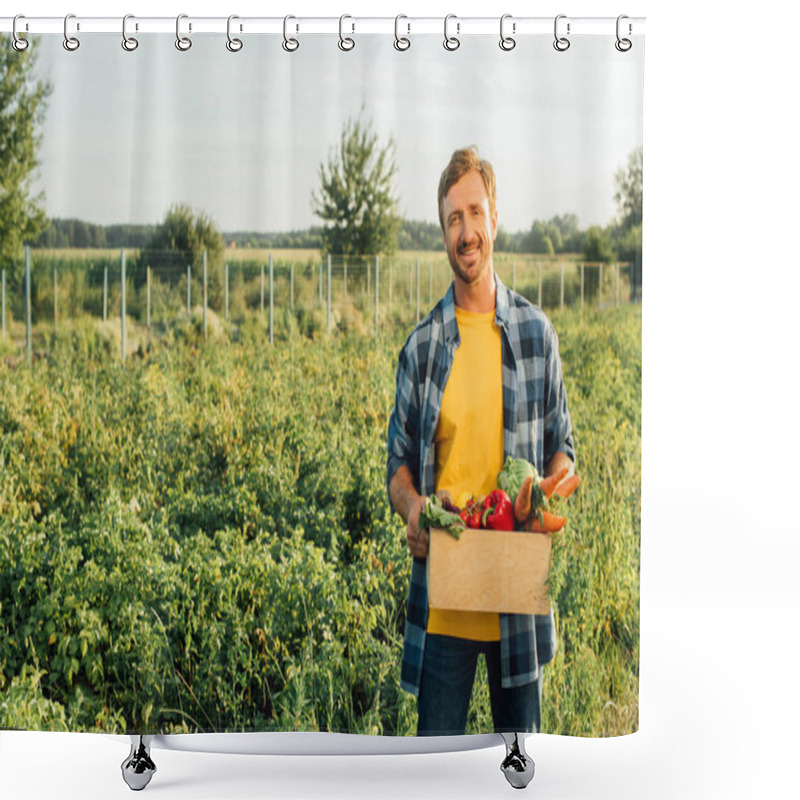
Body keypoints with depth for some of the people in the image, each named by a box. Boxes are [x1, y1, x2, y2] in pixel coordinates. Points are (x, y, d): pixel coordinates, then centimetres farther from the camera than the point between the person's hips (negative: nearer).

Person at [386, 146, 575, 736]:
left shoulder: (537, 334, 4)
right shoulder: (422, 346, 3)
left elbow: (562, 448, 11)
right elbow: (399, 461, 9)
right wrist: (411, 506, -13)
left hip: (517, 589, 1)